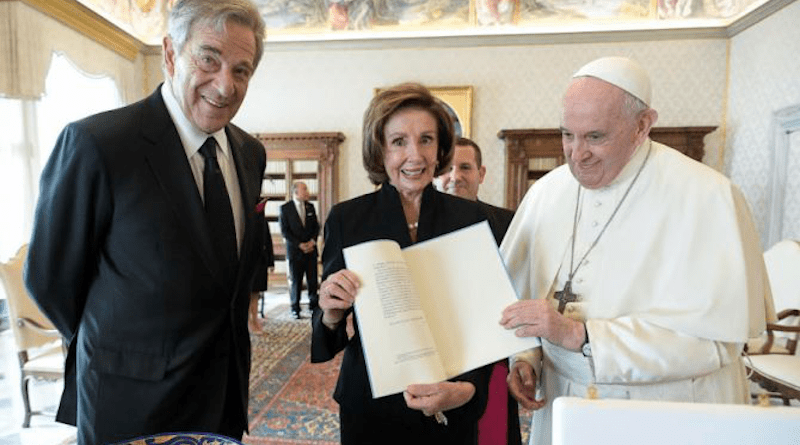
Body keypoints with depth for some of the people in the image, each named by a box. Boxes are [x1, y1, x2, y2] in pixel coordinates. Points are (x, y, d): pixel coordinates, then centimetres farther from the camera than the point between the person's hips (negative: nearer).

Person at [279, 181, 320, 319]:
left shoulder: (310, 207, 11)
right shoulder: (285, 208, -2)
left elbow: (316, 226, 12)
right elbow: (285, 231, -5)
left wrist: (312, 241, -5)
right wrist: (300, 245, -11)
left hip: (310, 249, 3)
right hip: (294, 251, -3)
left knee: (313, 280, 0)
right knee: (296, 281, 1)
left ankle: (314, 305, 13)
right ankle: (295, 309, 12)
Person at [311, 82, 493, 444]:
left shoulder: (469, 218, -9)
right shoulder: (346, 219, -10)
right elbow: (327, 331, -4)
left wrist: (467, 388, -21)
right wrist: (331, 314, -25)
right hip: (370, 405, 0)